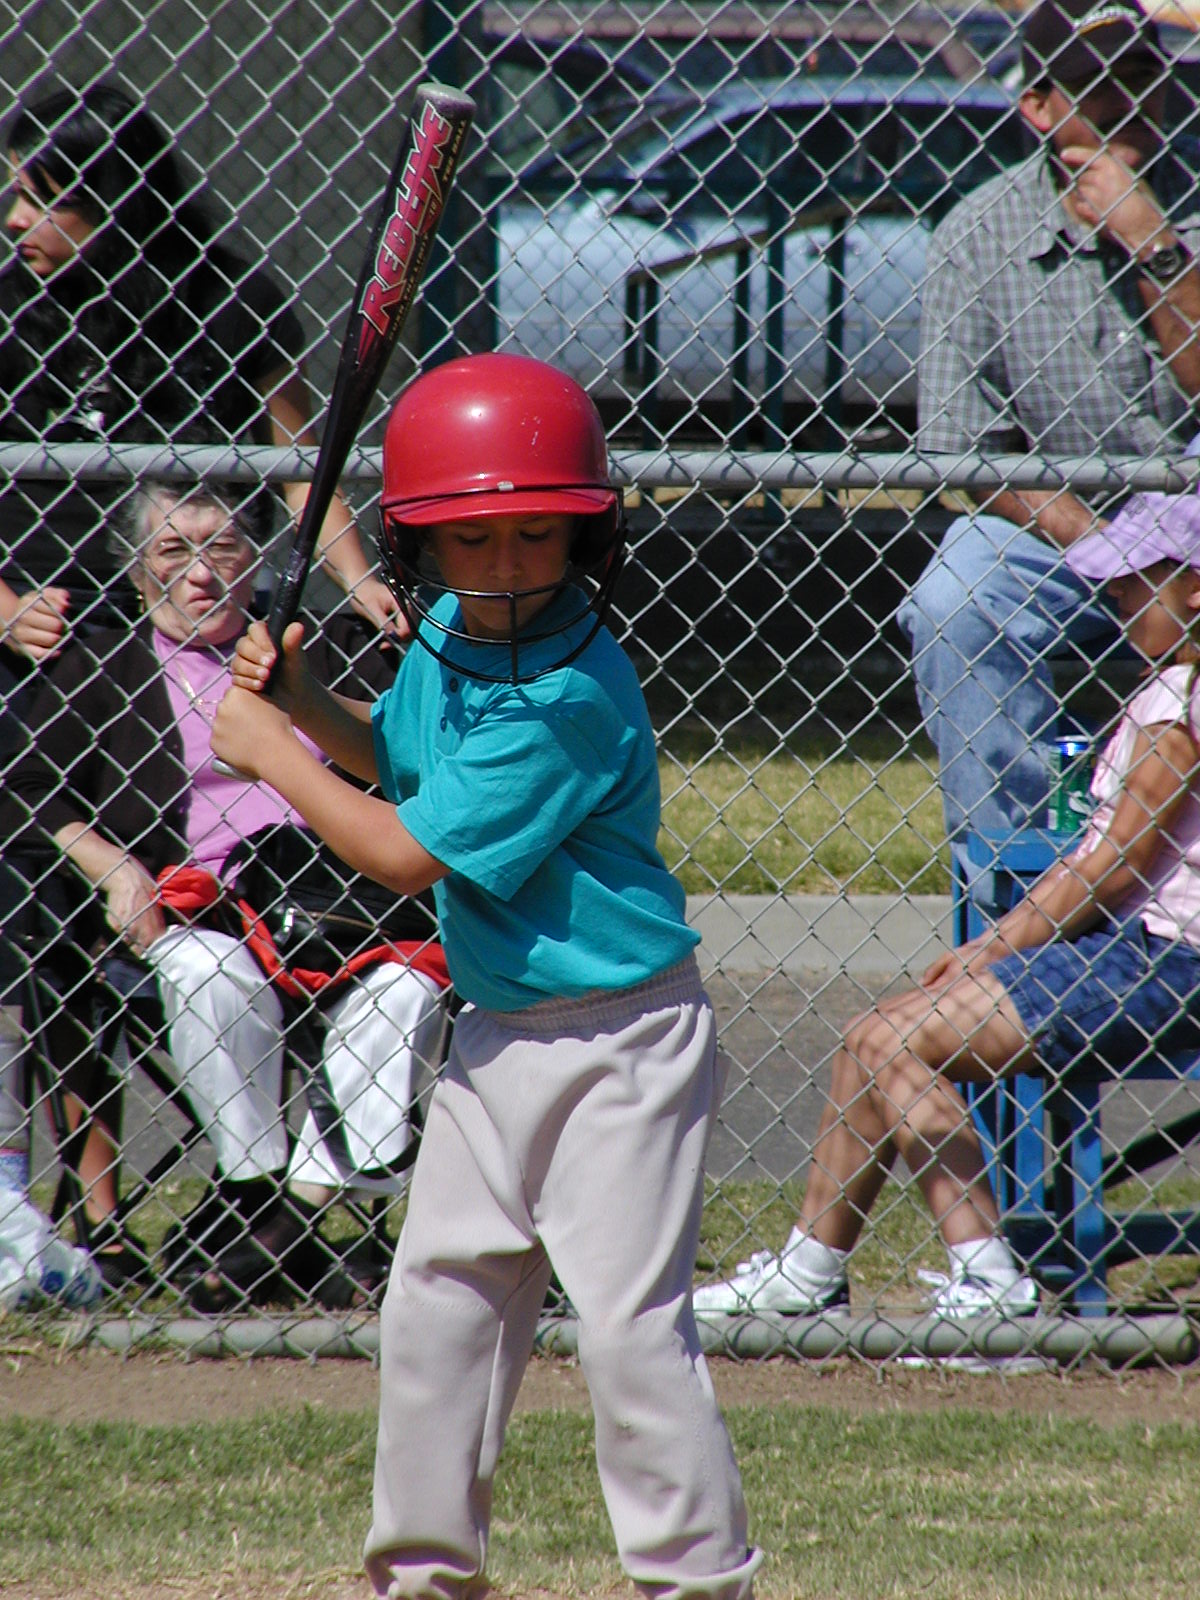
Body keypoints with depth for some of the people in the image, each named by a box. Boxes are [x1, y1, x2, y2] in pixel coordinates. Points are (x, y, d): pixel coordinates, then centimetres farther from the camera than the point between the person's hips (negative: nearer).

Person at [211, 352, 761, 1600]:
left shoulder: (573, 698, -25)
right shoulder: (448, 634, 3)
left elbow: (407, 852, -23)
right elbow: (398, 755, 25)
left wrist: (269, 751, -12)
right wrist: (300, 700, 6)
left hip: (617, 1041, -9)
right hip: (496, 1030, 9)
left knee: (630, 1320, -10)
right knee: (436, 1300, 14)